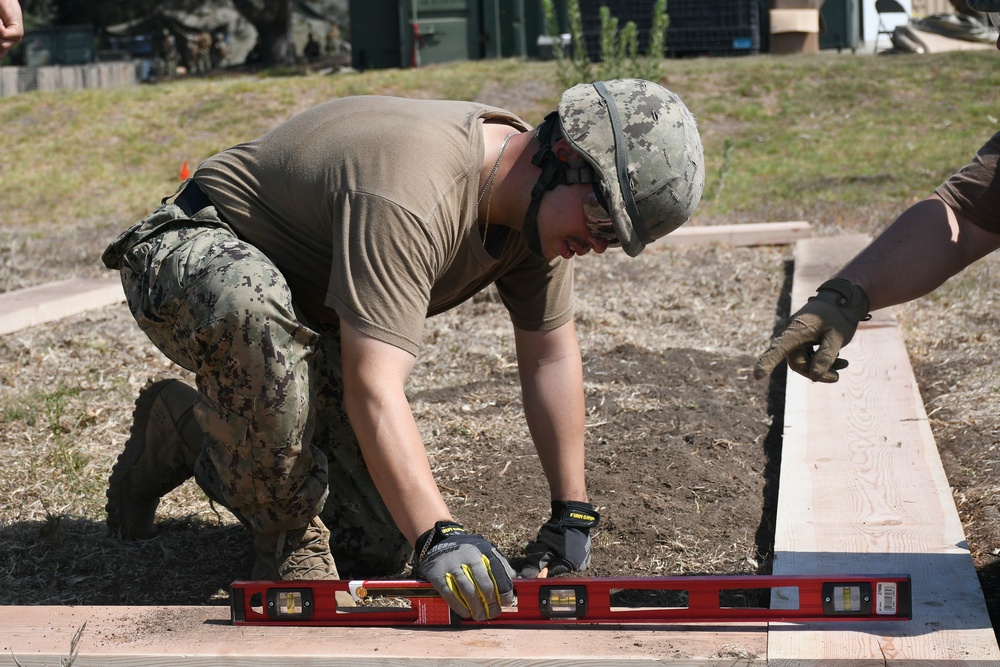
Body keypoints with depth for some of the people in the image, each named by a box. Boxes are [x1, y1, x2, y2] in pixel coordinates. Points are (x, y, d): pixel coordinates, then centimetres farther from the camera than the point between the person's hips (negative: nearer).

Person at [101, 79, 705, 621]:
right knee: (254, 299, -46)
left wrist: (572, 517, -5)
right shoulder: (412, 195, -38)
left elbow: (552, 355, -2)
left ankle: (184, 428, 22)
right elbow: (373, 389, -44)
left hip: (307, 320, 8)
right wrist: (439, 535, -52)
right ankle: (290, 532, -21)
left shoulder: (539, 203, -10)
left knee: (376, 546, -1)